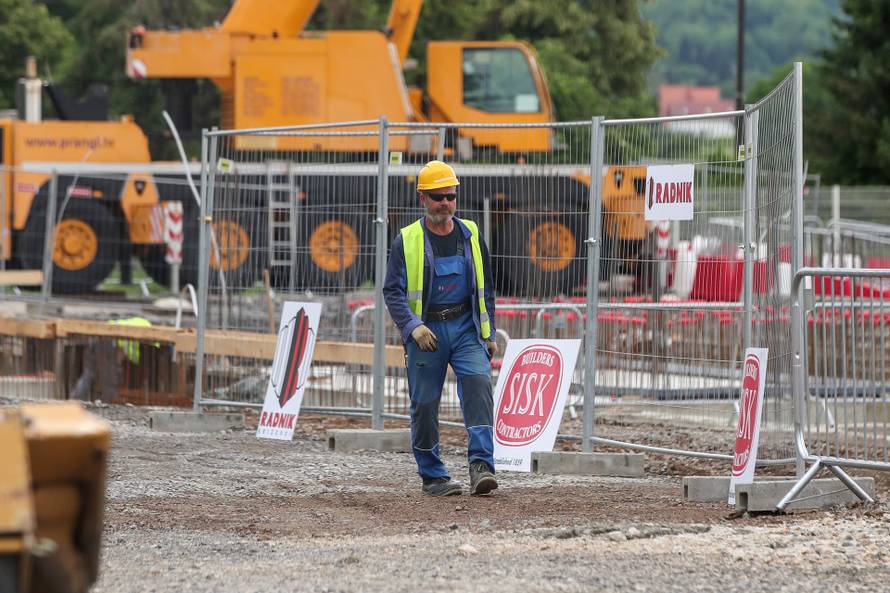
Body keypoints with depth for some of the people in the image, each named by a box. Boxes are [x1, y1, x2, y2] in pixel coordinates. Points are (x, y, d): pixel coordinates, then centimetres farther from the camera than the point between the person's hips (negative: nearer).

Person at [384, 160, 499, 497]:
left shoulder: (470, 235, 10)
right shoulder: (406, 241, 1)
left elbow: (485, 288, 17)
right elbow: (393, 291, -3)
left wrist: (489, 334, 12)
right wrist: (412, 326, -18)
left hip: (465, 327, 1)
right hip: (426, 331, -1)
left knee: (478, 383, -20)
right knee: (424, 404, 1)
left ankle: (481, 466, -24)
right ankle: (432, 477, 13)